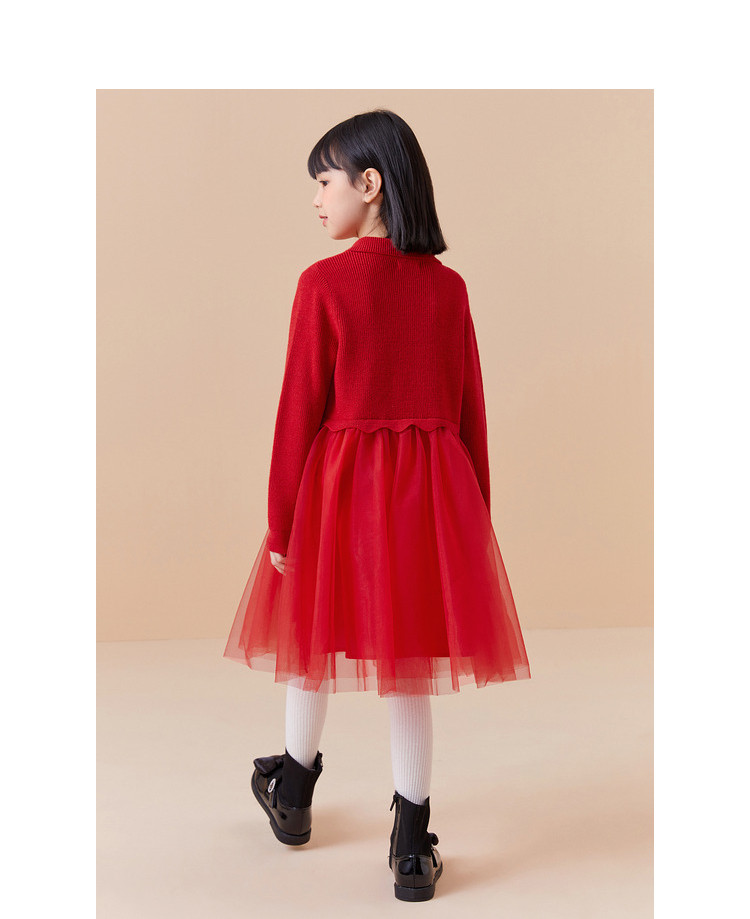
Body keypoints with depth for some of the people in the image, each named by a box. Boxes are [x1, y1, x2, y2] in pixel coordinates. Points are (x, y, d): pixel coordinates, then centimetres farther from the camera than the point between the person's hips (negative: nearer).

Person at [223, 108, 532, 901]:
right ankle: (413, 846, 15)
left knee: (317, 636, 17)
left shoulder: (323, 283, -11)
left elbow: (301, 411, -10)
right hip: (430, 489, 3)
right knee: (410, 659, 9)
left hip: (339, 481, -2)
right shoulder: (448, 287, 1)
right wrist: (476, 514, 13)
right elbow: (469, 411, 4)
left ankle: (292, 796, 39)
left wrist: (281, 522, -2)